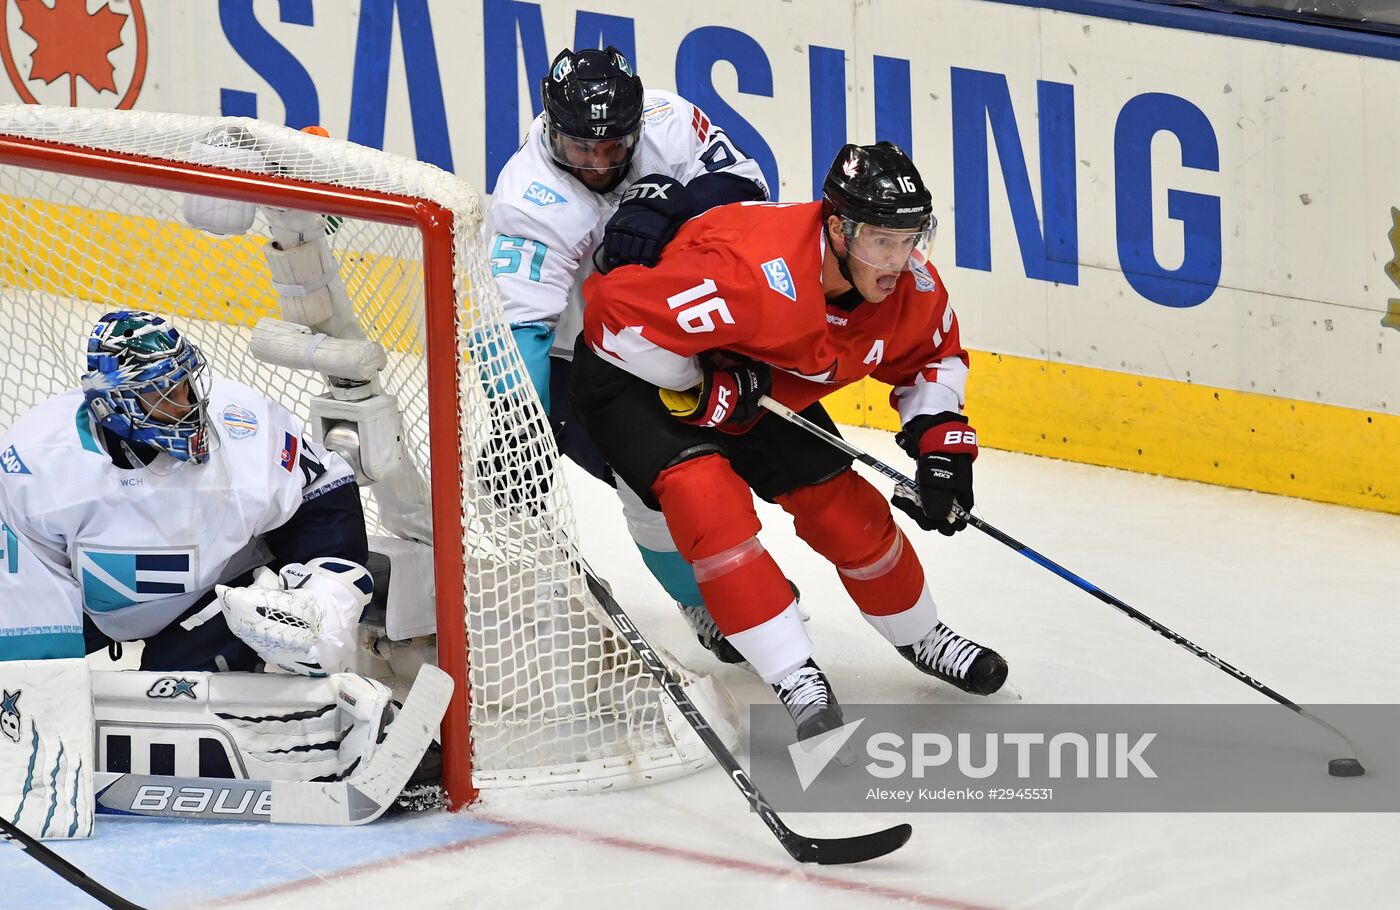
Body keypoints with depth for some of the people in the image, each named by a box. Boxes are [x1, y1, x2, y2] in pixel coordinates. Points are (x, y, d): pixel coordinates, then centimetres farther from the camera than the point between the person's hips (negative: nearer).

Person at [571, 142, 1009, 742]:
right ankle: (793, 676, -23)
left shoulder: (909, 285, -16)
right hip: (638, 373, -7)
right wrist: (702, 389, -31)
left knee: (843, 504, 5)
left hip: (757, 385, 7)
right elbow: (622, 315, -40)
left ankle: (921, 638, 31)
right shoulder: (752, 272, -42)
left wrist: (941, 439, -9)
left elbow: (934, 356, 6)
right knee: (705, 491, -29)